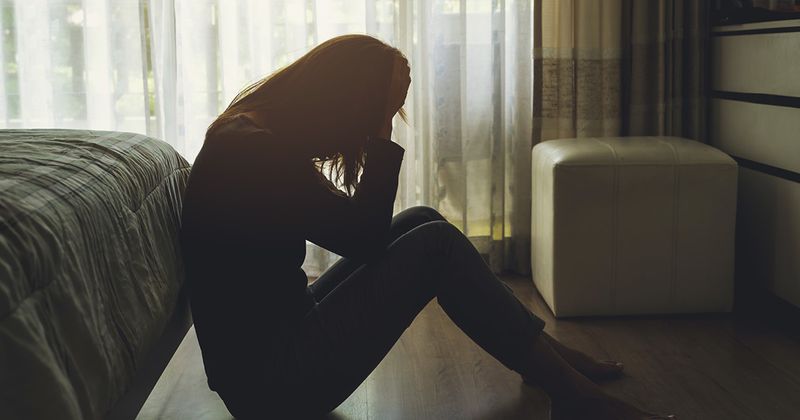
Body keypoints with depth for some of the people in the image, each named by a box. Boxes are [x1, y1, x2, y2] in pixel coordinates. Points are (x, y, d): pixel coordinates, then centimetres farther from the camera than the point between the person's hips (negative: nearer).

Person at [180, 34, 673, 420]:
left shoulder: (256, 138, 8)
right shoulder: (253, 153, -22)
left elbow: (357, 231, 9)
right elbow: (362, 237, -18)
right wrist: (383, 139, -14)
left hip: (278, 333, 10)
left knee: (422, 223, 7)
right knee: (435, 245, -14)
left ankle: (548, 355, 15)